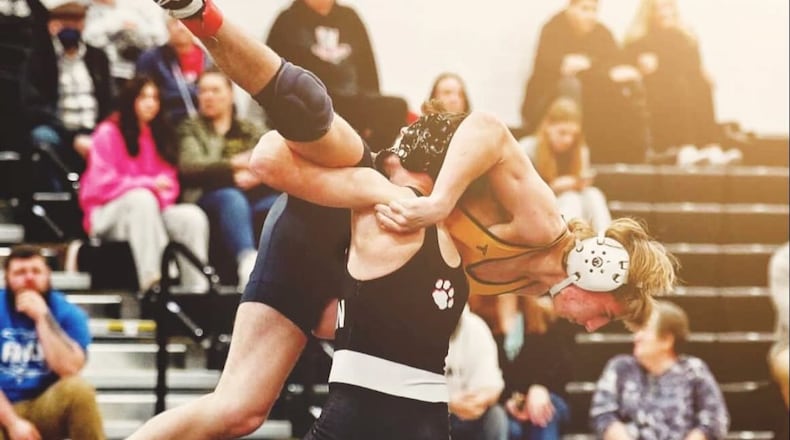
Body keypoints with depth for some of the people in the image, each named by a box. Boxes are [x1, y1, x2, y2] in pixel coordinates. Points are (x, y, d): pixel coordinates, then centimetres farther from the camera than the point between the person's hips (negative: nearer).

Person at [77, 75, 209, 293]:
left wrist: (162, 193, -9)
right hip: (108, 215, -5)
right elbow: (101, 184, -11)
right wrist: (149, 184, -17)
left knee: (193, 216, -23)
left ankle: (197, 289, -34)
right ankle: (150, 281, -49)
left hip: (152, 210, 5)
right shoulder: (108, 133, -2)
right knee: (142, 199, -38)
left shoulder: (159, 134, 17)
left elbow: (169, 181, 16)